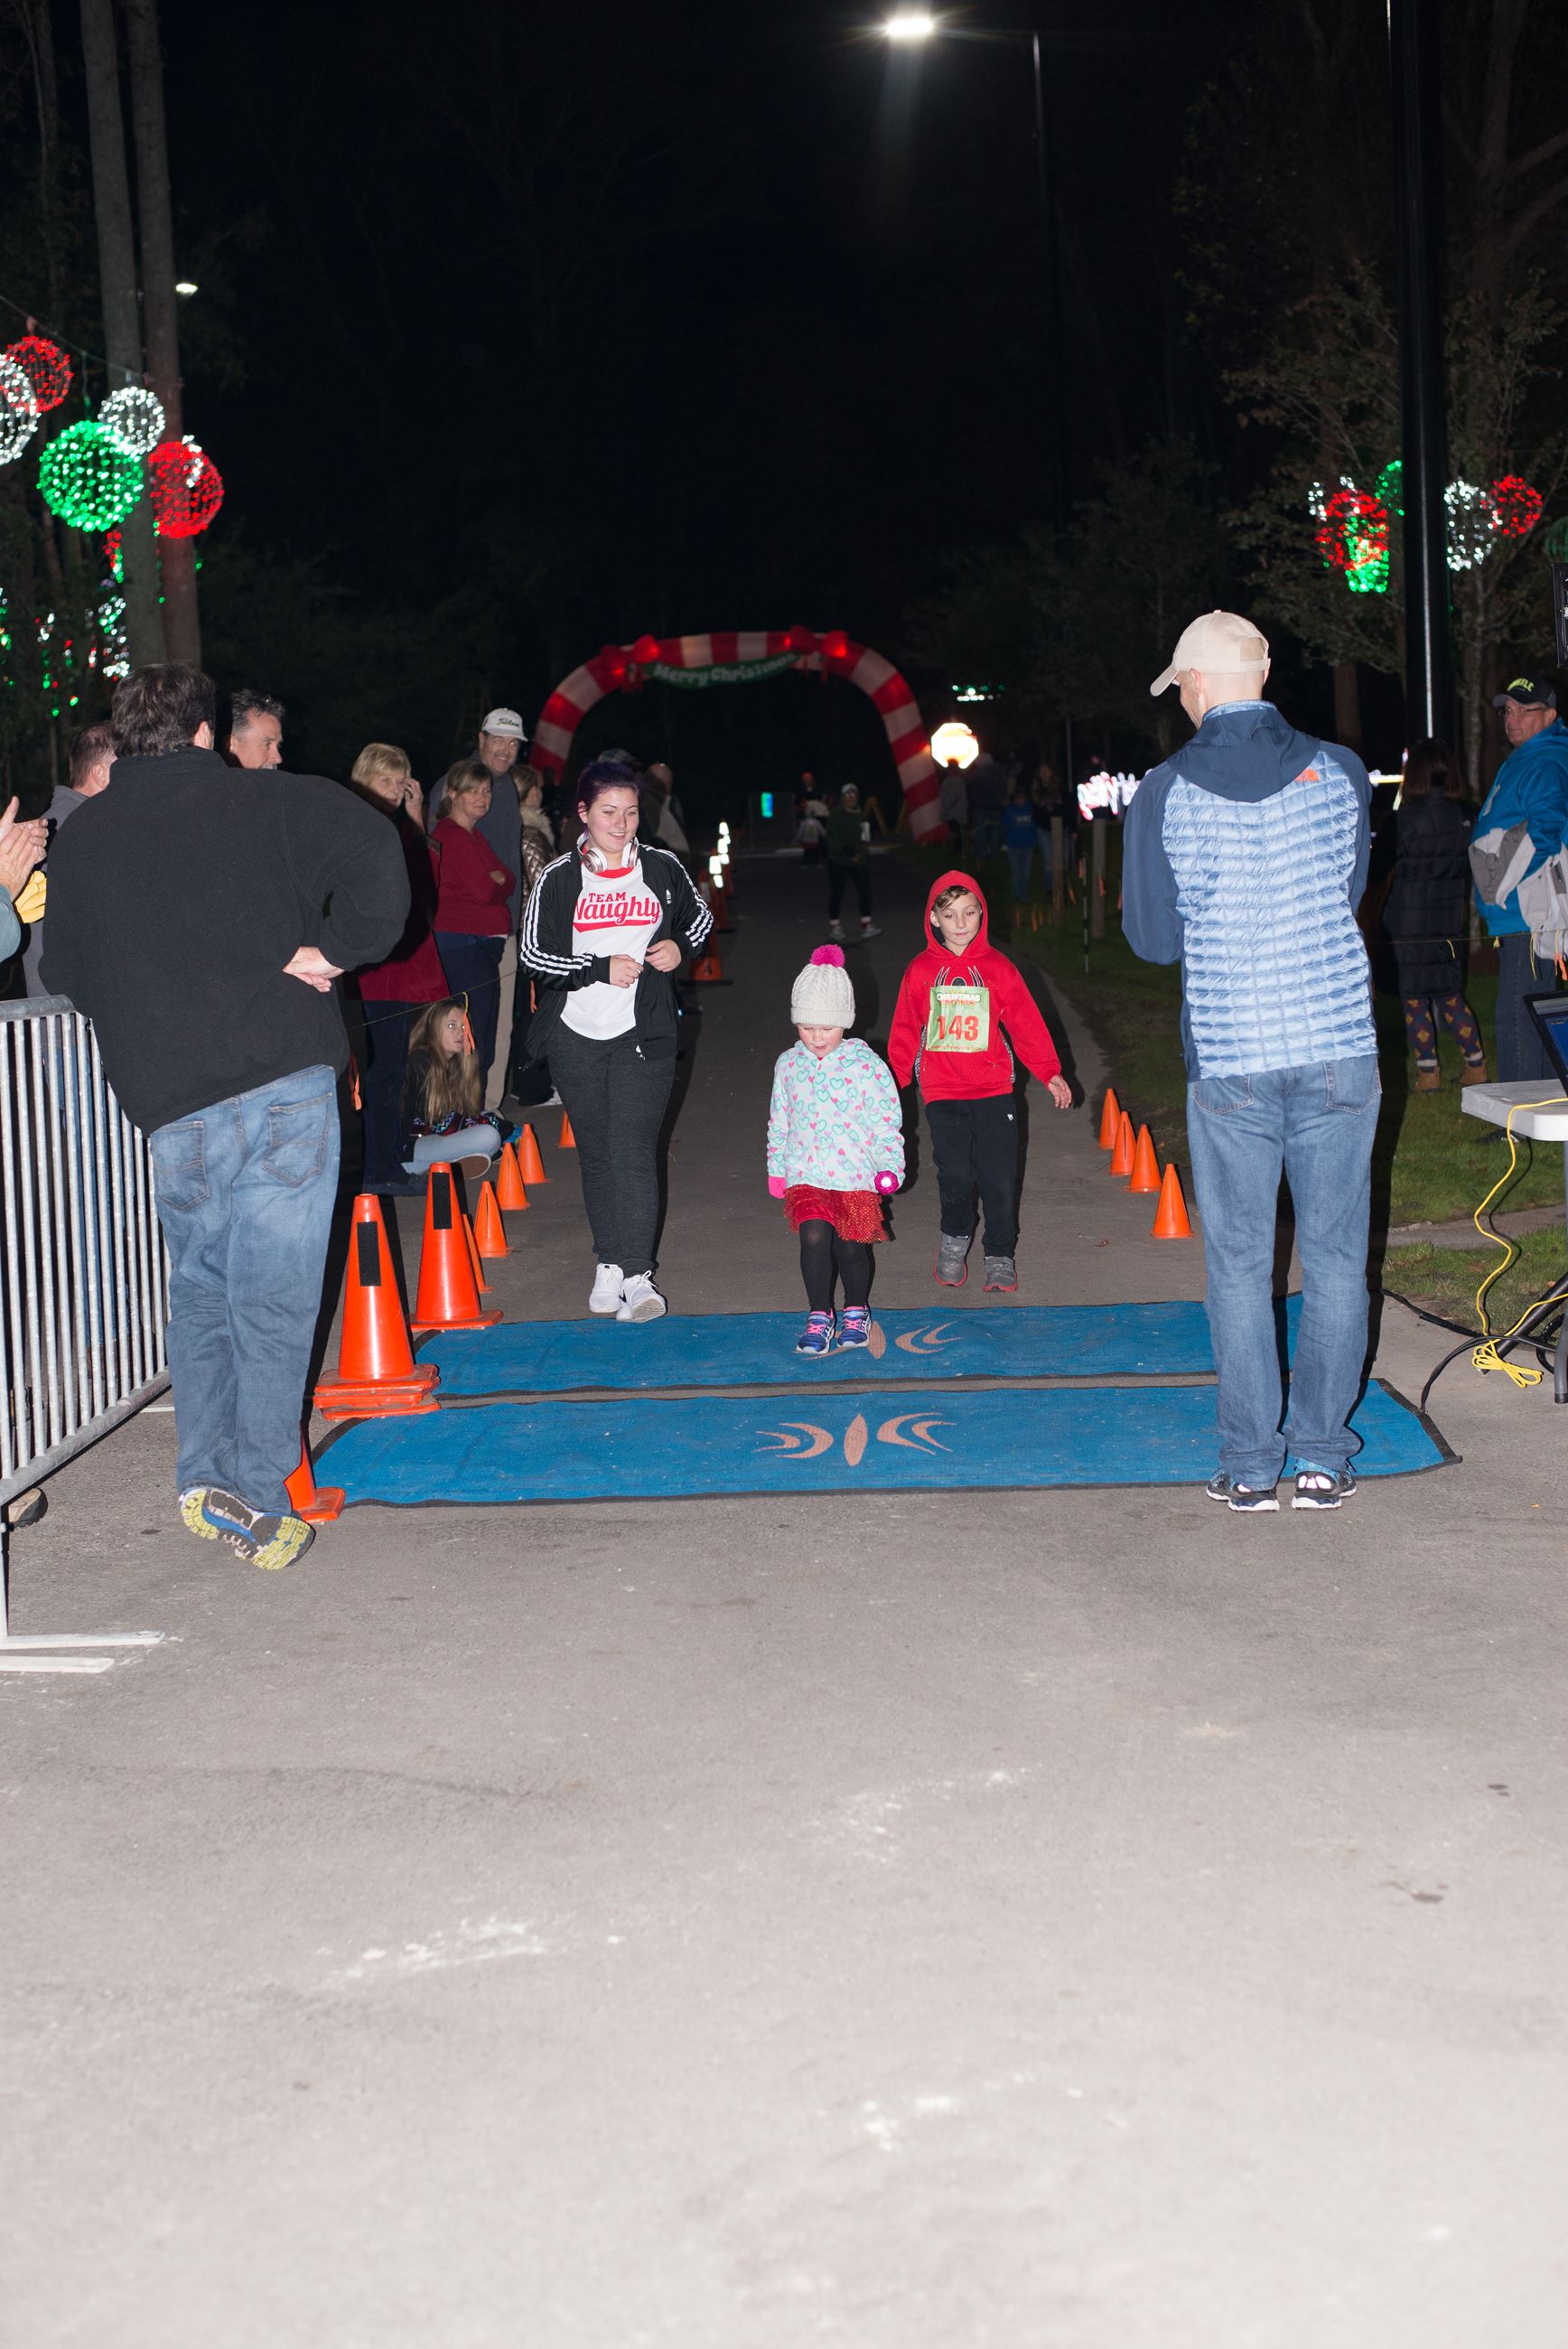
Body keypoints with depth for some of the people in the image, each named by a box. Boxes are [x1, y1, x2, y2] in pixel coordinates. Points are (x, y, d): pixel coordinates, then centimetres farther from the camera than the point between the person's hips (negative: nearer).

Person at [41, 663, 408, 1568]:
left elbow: (63, 974, 18)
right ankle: (259, 1506, 4)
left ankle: (208, 1480, 14)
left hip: (171, 1103, 2)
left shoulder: (81, 838, 11)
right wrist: (337, 949, -3)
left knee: (201, 1288, 20)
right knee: (273, 1300, 3)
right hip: (288, 1077, -2)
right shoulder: (269, 803, 3)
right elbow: (373, 848, -12)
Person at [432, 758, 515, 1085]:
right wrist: (496, 881, 5)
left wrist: (493, 880, -8)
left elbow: (509, 882, 12)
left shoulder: (474, 834, 21)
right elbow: (484, 890, -16)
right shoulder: (450, 835, -10)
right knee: (474, 1040, -10)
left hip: (484, 944, 10)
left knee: (484, 1044, 11)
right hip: (462, 944, -10)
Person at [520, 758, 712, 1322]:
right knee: (596, 1153, 8)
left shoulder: (663, 868, 5)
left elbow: (699, 916, 21)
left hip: (644, 1033, -1)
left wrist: (680, 946, 0)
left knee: (633, 1150, -11)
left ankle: (638, 1274, -13)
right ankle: (608, 1264, 19)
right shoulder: (559, 878, 1)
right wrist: (601, 968, -13)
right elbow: (534, 953, -1)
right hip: (576, 1037, 1)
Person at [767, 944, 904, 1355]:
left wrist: (889, 1167, -8)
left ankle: (856, 1311, 28)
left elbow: (886, 1121, -1)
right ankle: (819, 1317, -1)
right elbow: (779, 1121, 16)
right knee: (814, 1237, -15)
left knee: (851, 1245, 2)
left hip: (856, 1173, -2)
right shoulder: (788, 1064, 6)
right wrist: (776, 1170, 17)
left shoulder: (865, 1064, -5)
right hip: (806, 1173, 2)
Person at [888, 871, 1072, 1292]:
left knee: (999, 1178, -1)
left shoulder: (998, 968, 4)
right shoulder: (920, 971, 4)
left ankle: (1000, 1256, 17)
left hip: (994, 1090, 0)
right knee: (955, 1174, -10)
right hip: (941, 1094, 0)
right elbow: (905, 1033, 11)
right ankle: (955, 1238, 18)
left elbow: (1026, 1023, 5)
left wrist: (1050, 1073, 1)